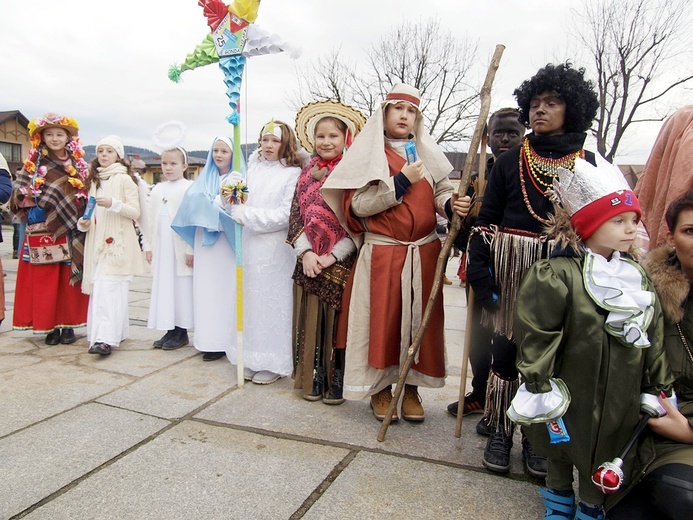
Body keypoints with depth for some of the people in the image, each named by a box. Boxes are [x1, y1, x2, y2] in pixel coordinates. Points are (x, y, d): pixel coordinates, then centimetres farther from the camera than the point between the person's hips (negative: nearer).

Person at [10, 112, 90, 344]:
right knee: (44, 280, 1)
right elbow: (17, 196, 8)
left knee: (68, 279, 3)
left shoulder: (78, 166, 7)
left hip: (69, 234, 0)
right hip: (42, 233, 0)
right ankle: (49, 325, 12)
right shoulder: (33, 164, 6)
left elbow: (86, 199, 8)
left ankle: (68, 325, 13)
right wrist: (26, 200, -13)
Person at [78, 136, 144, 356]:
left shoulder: (125, 179, -1)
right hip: (97, 241, 7)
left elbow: (135, 212, -7)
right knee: (99, 286, 5)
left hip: (118, 242, -7)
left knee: (108, 288, -15)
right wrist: (84, 222, 6)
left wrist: (113, 204, -22)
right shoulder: (94, 181, 19)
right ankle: (117, 332, 14)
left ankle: (106, 338, -18)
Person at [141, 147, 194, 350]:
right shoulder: (157, 189, 14)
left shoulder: (189, 188, -5)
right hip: (161, 247, 6)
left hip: (180, 248, -6)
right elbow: (150, 219, 16)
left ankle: (181, 332, 10)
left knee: (181, 288, 0)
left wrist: (191, 249, -14)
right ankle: (170, 331, 18)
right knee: (163, 287, 8)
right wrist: (148, 246, 11)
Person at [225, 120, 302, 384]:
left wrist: (247, 215, -12)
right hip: (249, 245, 6)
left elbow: (285, 216, -13)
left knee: (273, 301, 1)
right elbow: (238, 206, 13)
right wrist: (233, 203, -9)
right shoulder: (252, 169, 13)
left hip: (275, 249, -5)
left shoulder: (293, 173, -4)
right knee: (250, 300, 10)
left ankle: (273, 363, 14)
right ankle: (252, 359, 23)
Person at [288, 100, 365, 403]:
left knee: (338, 322, 3)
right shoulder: (307, 173, 11)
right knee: (311, 321, 8)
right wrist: (306, 253, -7)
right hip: (308, 262, 4)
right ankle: (314, 378, 22)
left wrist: (333, 256, -13)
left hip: (342, 264, -4)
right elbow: (295, 217, 7)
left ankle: (337, 381, 18)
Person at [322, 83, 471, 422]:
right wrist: (401, 181, -15)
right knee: (383, 320, 2)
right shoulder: (368, 153, 2)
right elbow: (357, 205, -9)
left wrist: (451, 205, -18)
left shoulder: (426, 152, 13)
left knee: (420, 320, 7)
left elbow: (441, 191, 5)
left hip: (424, 252, 4)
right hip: (382, 254, -3)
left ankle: (411, 389, 23)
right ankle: (381, 389, 20)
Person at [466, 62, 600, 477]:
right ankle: (501, 431, 21)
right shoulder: (511, 161, 5)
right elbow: (487, 221, 3)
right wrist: (480, 275, -5)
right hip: (511, 268, 0)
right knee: (506, 348, 5)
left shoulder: (589, 165, 6)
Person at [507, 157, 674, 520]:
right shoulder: (559, 273, -19)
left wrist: (657, 389, 10)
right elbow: (536, 331, -19)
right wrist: (538, 383, -17)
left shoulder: (639, 278, 2)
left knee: (604, 457, 17)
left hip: (619, 400, 4)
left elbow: (653, 339, 8)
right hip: (569, 394, -4)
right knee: (560, 451, 18)